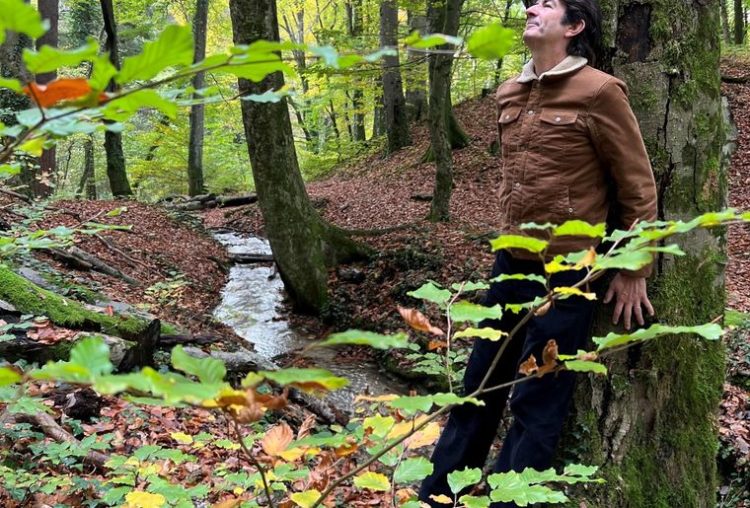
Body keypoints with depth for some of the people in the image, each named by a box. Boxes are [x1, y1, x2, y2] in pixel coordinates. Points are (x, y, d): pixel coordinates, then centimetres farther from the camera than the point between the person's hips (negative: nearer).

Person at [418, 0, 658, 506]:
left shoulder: (598, 92, -12)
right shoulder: (509, 95, 9)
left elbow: (637, 186, -8)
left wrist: (633, 271, -6)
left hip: (567, 272, -7)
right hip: (510, 263, 7)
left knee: (537, 403, 3)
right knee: (478, 388, 15)